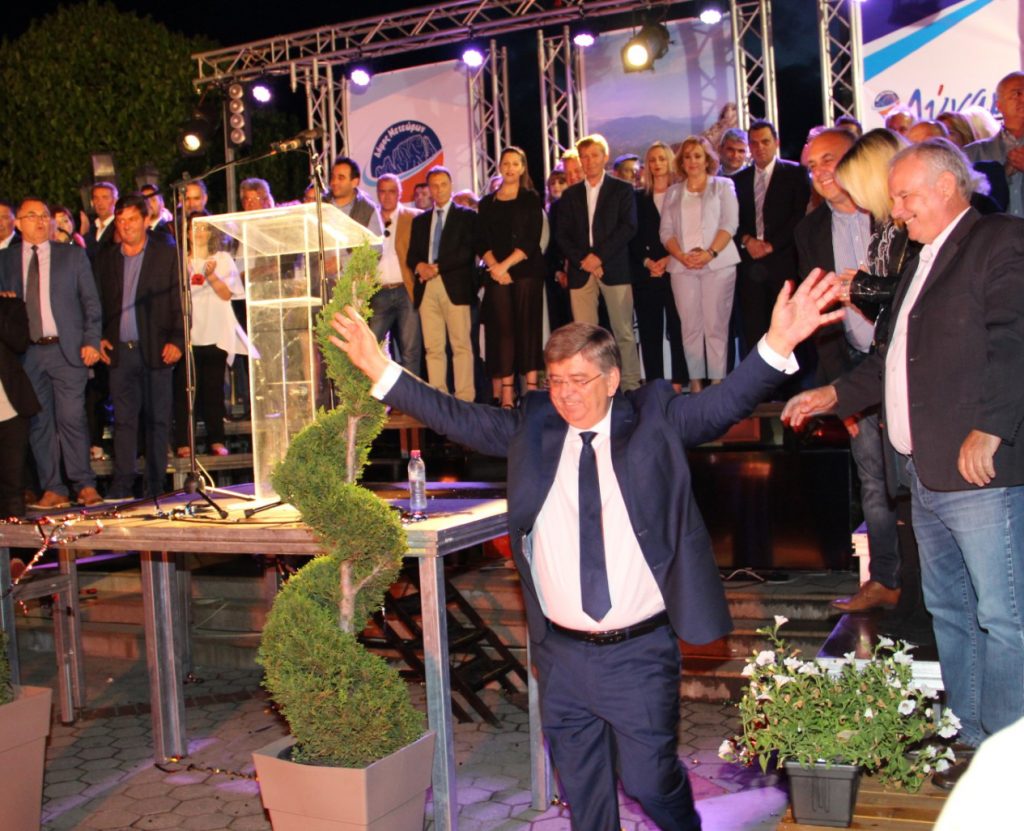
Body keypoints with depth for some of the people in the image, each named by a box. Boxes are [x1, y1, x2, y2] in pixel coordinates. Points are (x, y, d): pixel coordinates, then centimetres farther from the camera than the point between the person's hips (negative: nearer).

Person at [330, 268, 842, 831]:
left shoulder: (653, 420, -5)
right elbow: (457, 418, 1)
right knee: (580, 784, 17)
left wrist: (777, 346, -33)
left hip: (640, 652, -3)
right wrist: (380, 370, -6)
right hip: (562, 653, 3)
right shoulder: (532, 426, 1)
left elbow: (723, 405, -16)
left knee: (648, 778, 9)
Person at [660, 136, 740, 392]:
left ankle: (717, 381, -6)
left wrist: (710, 253, -16)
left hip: (718, 263, -2)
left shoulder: (722, 186, 11)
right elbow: (666, 231, 10)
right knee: (690, 325, -1)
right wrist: (682, 255, -9)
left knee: (716, 324, -7)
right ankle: (696, 381, 0)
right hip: (682, 266, 3)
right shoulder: (673, 192, 18)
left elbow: (729, 224, -1)